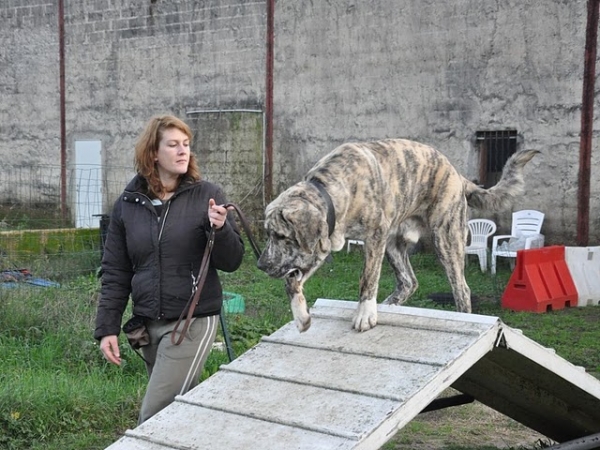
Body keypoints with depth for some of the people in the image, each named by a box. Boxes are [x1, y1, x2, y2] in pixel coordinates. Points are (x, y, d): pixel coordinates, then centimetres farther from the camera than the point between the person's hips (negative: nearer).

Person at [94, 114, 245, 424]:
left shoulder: (207, 195, -6)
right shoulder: (128, 204, 3)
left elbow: (231, 262, -5)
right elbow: (115, 272, 7)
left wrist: (220, 229, -24)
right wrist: (107, 327, 2)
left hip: (194, 321, -4)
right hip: (148, 324, 4)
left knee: (155, 416, -9)